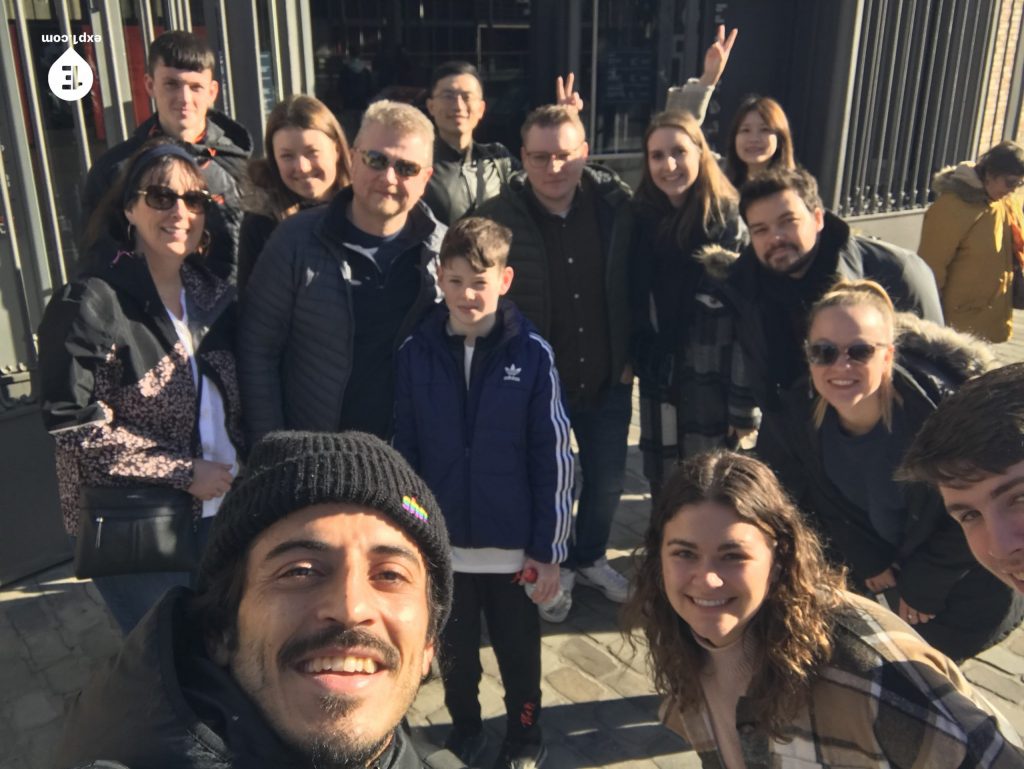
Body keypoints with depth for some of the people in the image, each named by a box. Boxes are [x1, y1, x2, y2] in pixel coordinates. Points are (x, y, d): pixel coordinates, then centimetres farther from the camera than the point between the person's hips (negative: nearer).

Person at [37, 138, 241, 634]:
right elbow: (71, 420, -18)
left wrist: (242, 466, -2)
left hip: (220, 508, 6)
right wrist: (182, 471, -17)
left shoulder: (212, 293, 5)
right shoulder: (90, 302, -15)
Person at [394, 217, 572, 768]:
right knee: (454, 650, 21)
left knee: (518, 651, 18)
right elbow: (403, 450, -1)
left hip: (513, 543, -1)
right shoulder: (416, 352, -5)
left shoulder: (531, 354, -10)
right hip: (441, 541, 2)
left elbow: (553, 458, -7)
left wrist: (549, 547, -6)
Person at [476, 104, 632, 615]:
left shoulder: (615, 204, -8)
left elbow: (634, 285, 3)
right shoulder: (498, 218, -17)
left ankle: (590, 557, 45)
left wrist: (630, 356, 2)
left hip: (606, 379, 3)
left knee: (607, 479, 19)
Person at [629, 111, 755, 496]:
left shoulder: (729, 224, -13)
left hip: (712, 386, -4)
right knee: (663, 490, 15)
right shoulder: (643, 217, 1)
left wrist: (745, 403, -14)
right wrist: (632, 359, 3)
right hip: (657, 381, 4)